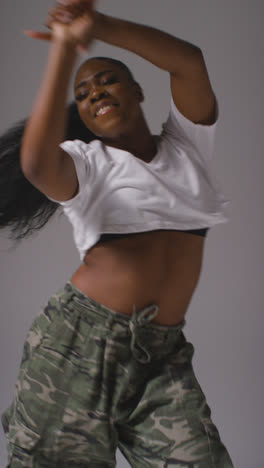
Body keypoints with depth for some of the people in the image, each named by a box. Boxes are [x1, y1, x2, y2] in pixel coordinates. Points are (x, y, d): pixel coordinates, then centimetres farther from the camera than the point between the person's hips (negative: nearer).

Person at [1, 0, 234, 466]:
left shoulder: (186, 143, 14)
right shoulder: (86, 162, 4)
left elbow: (188, 60, -5)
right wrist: (65, 47, -18)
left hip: (162, 354, 2)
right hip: (78, 340, -2)